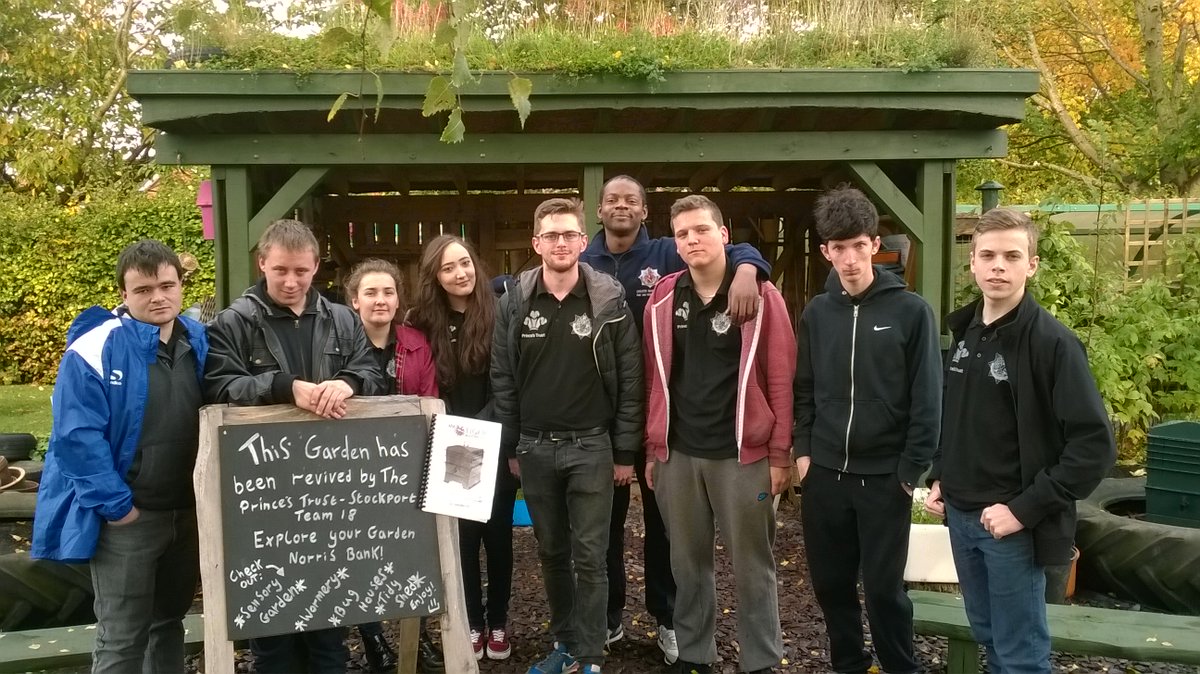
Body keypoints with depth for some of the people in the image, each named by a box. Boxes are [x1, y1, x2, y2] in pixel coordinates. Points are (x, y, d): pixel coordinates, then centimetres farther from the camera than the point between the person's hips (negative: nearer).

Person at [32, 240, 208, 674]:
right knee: (122, 639, 5)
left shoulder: (199, 342, 3)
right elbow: (77, 436, -18)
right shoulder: (95, 350, -15)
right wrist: (115, 504, -18)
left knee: (170, 620, 21)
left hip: (188, 511, 5)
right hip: (128, 516, -5)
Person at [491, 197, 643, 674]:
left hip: (591, 446, -2)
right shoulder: (515, 302, -1)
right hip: (534, 448, 3)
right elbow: (503, 379, 4)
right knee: (552, 554, 14)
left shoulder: (609, 300, -7)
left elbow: (629, 380, -5)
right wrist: (510, 448, 4)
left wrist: (625, 452, -5)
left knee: (589, 558, 4)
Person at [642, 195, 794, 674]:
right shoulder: (663, 299, 5)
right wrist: (652, 449, 8)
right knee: (688, 563, 15)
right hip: (678, 454, 4)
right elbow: (656, 380, 9)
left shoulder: (760, 296, -6)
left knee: (751, 566, 8)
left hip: (742, 454, -3)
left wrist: (780, 454, -8)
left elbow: (781, 379, -6)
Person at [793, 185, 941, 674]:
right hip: (824, 474, 4)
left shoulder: (910, 310, -7)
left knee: (884, 588, 4)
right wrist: (803, 450, 2)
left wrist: (912, 469, -10)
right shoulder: (817, 313, 4)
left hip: (884, 477, -4)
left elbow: (926, 399, -7)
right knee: (831, 584, 13)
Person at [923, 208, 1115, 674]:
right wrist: (939, 478, 7)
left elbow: (1094, 445, -19)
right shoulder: (965, 332, 7)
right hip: (961, 516, 6)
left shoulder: (1052, 341, -15)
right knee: (988, 637, 20)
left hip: (1012, 523, -6)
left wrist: (1025, 509, -20)